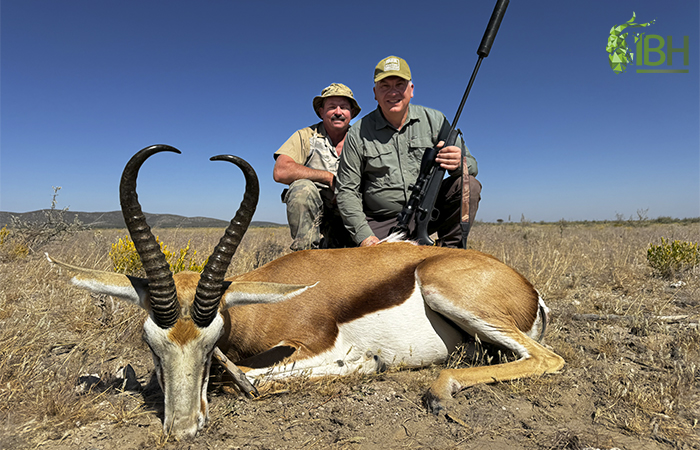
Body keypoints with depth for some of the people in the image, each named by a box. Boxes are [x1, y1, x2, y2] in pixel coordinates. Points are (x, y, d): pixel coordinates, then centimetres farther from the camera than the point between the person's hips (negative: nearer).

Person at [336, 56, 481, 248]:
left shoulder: (434, 120, 2)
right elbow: (347, 191, -2)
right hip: (382, 224, -2)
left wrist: (459, 163, -26)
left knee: (468, 185, -20)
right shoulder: (358, 133, -2)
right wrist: (363, 235, -14)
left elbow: (471, 165, 1)